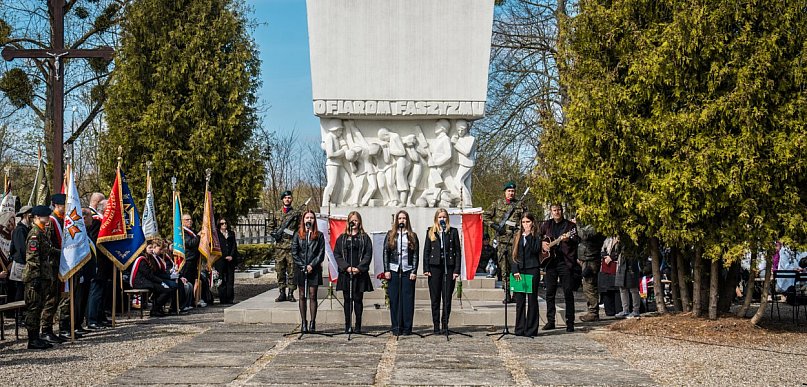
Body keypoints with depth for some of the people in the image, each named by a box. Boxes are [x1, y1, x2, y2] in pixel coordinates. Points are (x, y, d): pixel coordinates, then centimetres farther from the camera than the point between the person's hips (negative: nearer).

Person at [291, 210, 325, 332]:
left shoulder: (319, 236, 5)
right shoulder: (298, 235, 6)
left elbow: (321, 253, 1)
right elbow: (294, 252, 2)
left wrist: (312, 265, -10)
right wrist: (302, 266, -8)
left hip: (314, 270, -1)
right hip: (301, 270, 1)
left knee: (312, 296, -1)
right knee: (302, 296, 5)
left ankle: (312, 323, 3)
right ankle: (303, 323, 10)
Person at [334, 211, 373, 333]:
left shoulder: (364, 238, 5)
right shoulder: (342, 238, 9)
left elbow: (368, 255, -1)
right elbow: (336, 254, 4)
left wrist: (359, 268, -13)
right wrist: (346, 267, -9)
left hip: (360, 273, -1)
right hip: (345, 273, 1)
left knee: (358, 299, 2)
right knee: (347, 299, 4)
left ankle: (358, 325, 8)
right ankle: (347, 325, 8)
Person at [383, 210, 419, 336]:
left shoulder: (412, 236, 9)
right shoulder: (390, 235, 10)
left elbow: (416, 255, 6)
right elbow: (385, 253, 7)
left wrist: (414, 271, -4)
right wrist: (386, 270, -2)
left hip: (408, 270, 0)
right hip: (393, 270, 0)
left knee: (408, 299, -2)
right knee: (394, 299, 0)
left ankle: (407, 328, 2)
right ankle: (396, 327, 5)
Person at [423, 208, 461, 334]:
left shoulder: (453, 232, 6)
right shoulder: (430, 232, 9)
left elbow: (457, 252, 4)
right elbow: (426, 251, 8)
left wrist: (456, 270, -4)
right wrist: (426, 269, -1)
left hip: (449, 267, -1)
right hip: (434, 267, 1)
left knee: (447, 298, 0)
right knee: (435, 298, 3)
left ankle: (445, 324, 7)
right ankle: (436, 326, 8)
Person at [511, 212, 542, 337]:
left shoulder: (536, 235, 3)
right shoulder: (518, 236, 13)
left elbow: (536, 249, -14)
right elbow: (514, 255, 9)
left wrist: (529, 236, -14)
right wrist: (515, 270, -2)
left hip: (532, 270, -3)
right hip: (519, 271, 4)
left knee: (532, 300, -1)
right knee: (520, 300, 3)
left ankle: (531, 329, 2)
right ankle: (520, 329, 8)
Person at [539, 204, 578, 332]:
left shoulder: (570, 225, 3)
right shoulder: (546, 225, 13)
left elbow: (575, 242, -6)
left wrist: (567, 240, -27)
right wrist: (542, 243, 2)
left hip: (565, 262, -3)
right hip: (550, 262, 3)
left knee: (568, 293, -4)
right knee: (550, 293, 5)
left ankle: (570, 323, -1)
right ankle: (550, 321, 13)